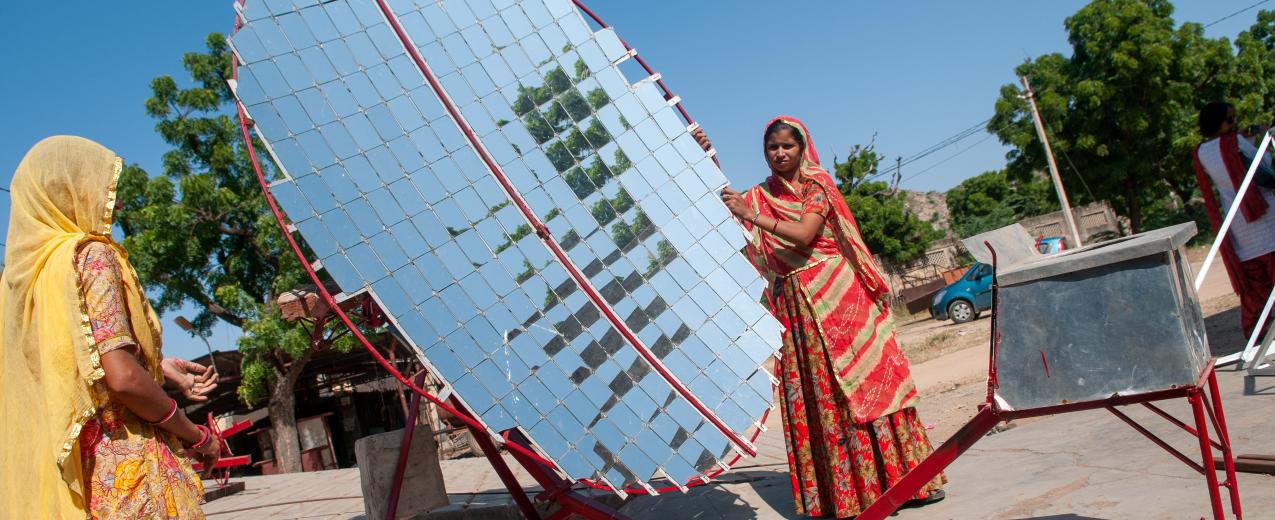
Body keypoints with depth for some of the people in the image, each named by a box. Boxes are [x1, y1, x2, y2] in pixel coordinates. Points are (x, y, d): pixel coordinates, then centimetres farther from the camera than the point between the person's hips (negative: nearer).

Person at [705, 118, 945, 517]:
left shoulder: (817, 184, 0)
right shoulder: (759, 196, 10)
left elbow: (804, 234, -15)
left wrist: (751, 215, -21)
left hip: (837, 293, -3)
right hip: (795, 305, 3)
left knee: (865, 380, 0)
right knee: (817, 394, 3)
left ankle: (904, 477, 11)